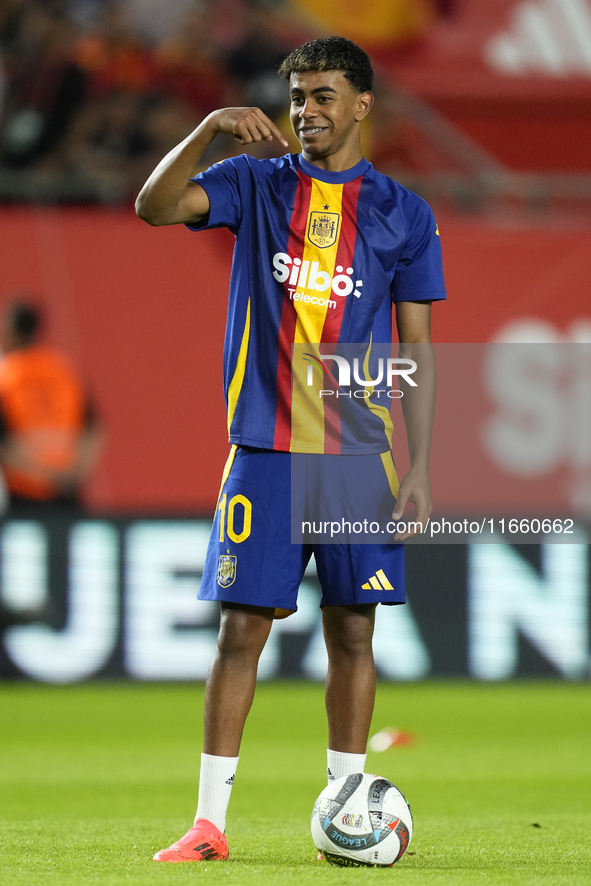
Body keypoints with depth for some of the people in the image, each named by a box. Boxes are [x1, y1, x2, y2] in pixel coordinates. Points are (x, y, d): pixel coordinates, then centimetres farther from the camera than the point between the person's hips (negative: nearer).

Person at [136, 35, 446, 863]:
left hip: (359, 453, 1)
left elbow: (418, 349, 6)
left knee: (352, 630, 3)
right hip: (265, 447, -1)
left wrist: (419, 469, -1)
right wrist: (209, 128, -25)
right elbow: (155, 205, -11)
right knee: (242, 626, -3)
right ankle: (209, 822, -1)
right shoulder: (257, 184, 6)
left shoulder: (403, 214, 6)